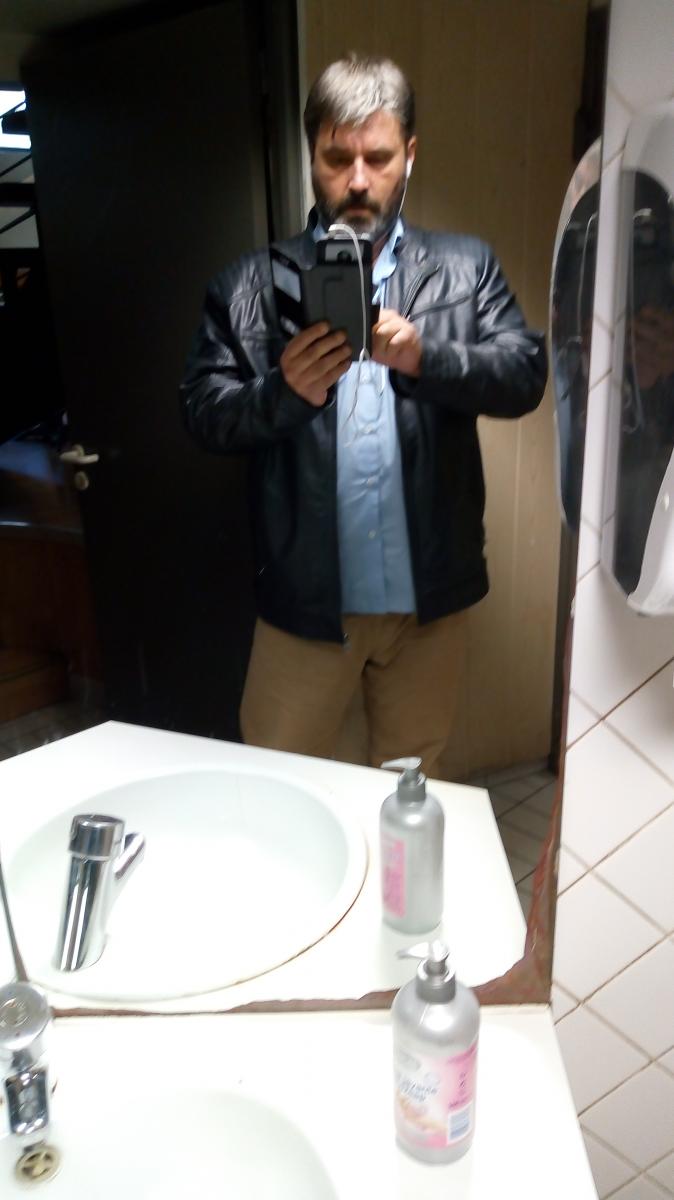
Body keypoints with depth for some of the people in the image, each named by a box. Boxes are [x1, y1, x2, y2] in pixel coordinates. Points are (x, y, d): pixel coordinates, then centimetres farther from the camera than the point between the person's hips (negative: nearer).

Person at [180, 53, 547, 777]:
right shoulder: (249, 285, 2)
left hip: (429, 595, 2)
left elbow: (525, 375, -5)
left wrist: (425, 357, -23)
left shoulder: (466, 269, 5)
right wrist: (284, 391, -24)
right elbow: (203, 414, -3)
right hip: (305, 597, -1)